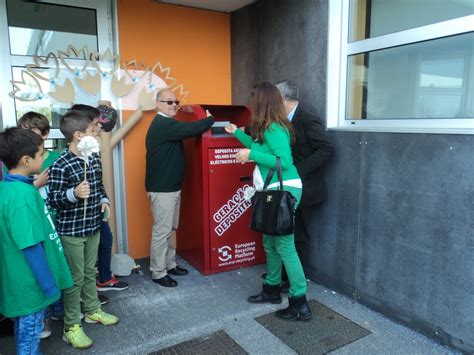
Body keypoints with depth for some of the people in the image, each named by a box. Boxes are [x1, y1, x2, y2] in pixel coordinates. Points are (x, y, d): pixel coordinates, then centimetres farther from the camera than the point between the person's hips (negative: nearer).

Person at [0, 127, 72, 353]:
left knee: (25, 332, 25)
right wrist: (48, 285, -19)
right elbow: (31, 247, -26)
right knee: (29, 335, 10)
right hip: (30, 284, -9)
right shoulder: (23, 195, -27)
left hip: (22, 281, 9)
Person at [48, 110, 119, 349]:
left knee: (90, 272, 21)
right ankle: (71, 327, 22)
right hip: (71, 231, -7)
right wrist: (74, 193, -33)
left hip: (93, 227, 7)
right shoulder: (61, 165, -20)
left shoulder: (94, 157, 3)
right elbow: (53, 200, -17)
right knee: (75, 278, 5)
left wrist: (103, 200, 0)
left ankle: (92, 311, 40)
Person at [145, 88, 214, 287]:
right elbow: (192, 129, -24)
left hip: (171, 186, 10)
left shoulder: (165, 124, 16)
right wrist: (210, 119, -9)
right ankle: (158, 273, 8)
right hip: (162, 188, -10)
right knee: (162, 230, -2)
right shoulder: (163, 125, -18)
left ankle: (169, 264, 28)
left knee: (169, 229, 16)